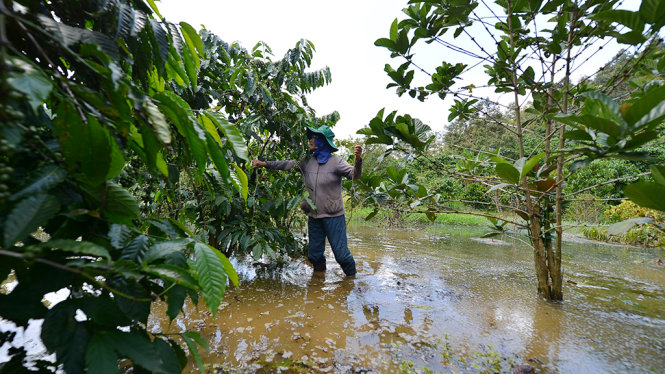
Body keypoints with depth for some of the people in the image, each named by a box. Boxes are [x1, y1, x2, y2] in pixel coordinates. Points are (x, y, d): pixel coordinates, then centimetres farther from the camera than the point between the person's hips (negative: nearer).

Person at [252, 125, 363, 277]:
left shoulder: (335, 161, -9)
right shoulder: (307, 161, 5)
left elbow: (354, 175, -20)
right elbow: (287, 165, 11)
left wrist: (358, 160, -39)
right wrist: (264, 164, 7)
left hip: (333, 216, -5)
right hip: (314, 216, 5)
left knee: (341, 253, -1)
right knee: (314, 254, 16)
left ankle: (352, 277, 26)